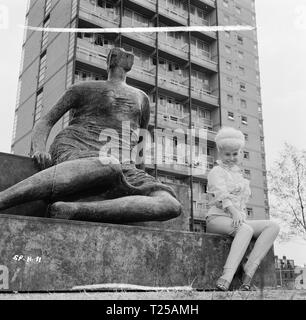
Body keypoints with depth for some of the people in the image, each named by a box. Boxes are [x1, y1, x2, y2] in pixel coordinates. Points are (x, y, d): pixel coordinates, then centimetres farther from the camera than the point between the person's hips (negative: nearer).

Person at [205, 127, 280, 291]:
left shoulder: (238, 174, 29)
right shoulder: (217, 171, 6)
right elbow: (222, 194, -13)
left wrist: (241, 216, 6)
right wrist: (234, 212, -30)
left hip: (237, 220, 7)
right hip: (218, 218, -7)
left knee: (273, 226, -18)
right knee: (246, 229, -38)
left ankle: (249, 272, -31)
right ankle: (226, 277, -50)